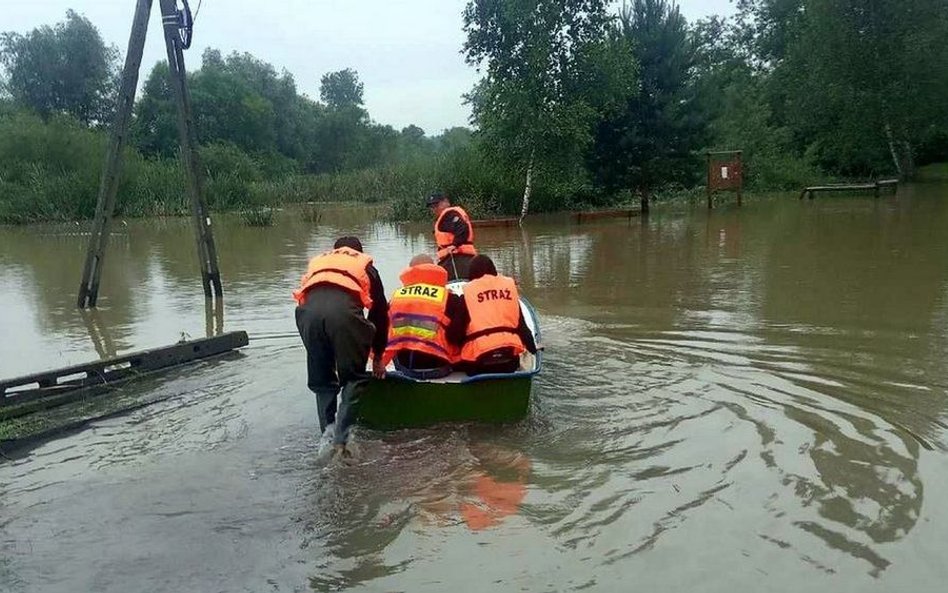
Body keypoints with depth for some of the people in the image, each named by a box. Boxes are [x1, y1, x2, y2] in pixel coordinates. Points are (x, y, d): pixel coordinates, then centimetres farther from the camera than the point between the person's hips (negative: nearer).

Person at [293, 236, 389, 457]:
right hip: (344, 308, -2)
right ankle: (342, 441, 5)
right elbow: (380, 314, 31)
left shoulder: (317, 262, 40)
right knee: (354, 379, 13)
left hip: (309, 309, 3)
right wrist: (377, 357, 41)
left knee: (321, 381, 20)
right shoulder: (365, 266, 33)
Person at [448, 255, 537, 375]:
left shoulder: (467, 292, 0)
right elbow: (521, 323, 11)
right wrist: (531, 348, 21)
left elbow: (454, 332, -1)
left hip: (479, 357, -3)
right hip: (510, 354, 3)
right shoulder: (509, 285, 9)